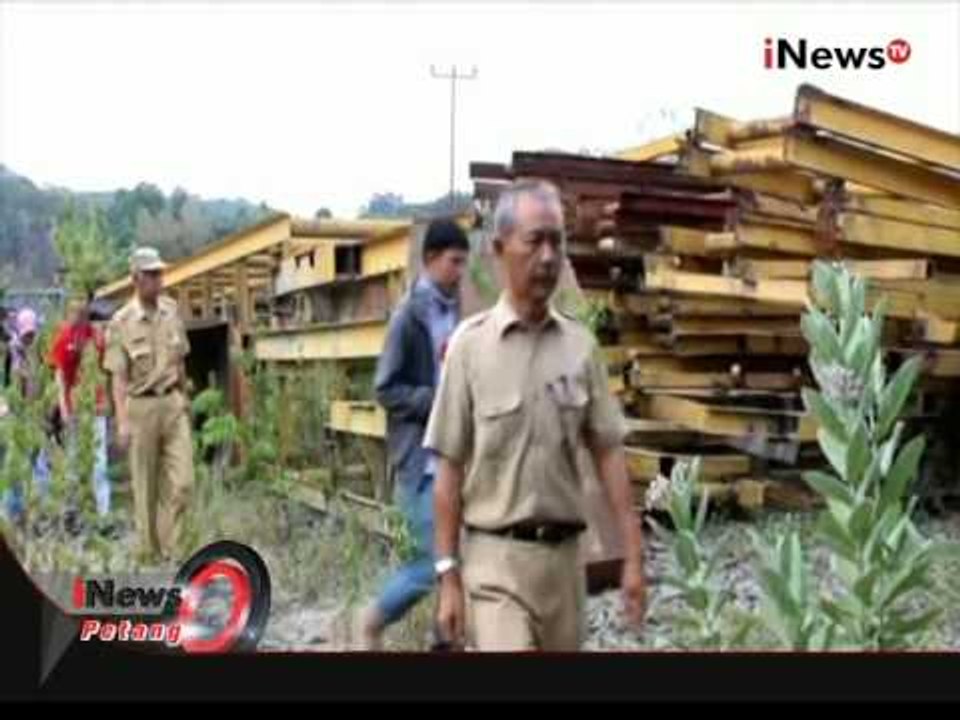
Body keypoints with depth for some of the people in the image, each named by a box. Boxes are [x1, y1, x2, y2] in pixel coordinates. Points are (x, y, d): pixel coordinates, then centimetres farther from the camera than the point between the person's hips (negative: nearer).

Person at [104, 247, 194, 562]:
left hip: (174, 404, 4)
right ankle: (149, 549, 24)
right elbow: (118, 377, -10)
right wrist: (122, 422, -17)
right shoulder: (121, 322, -9)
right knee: (146, 485, 8)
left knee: (182, 482, -3)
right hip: (142, 406, -3)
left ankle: (168, 546, 11)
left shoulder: (172, 311, 4)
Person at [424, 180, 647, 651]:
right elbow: (450, 468, -5)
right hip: (495, 557, -4)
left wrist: (633, 556, 1)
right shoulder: (470, 343, -6)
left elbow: (608, 453, 4)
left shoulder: (580, 344, 3)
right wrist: (448, 575, -6)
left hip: (565, 555, 4)